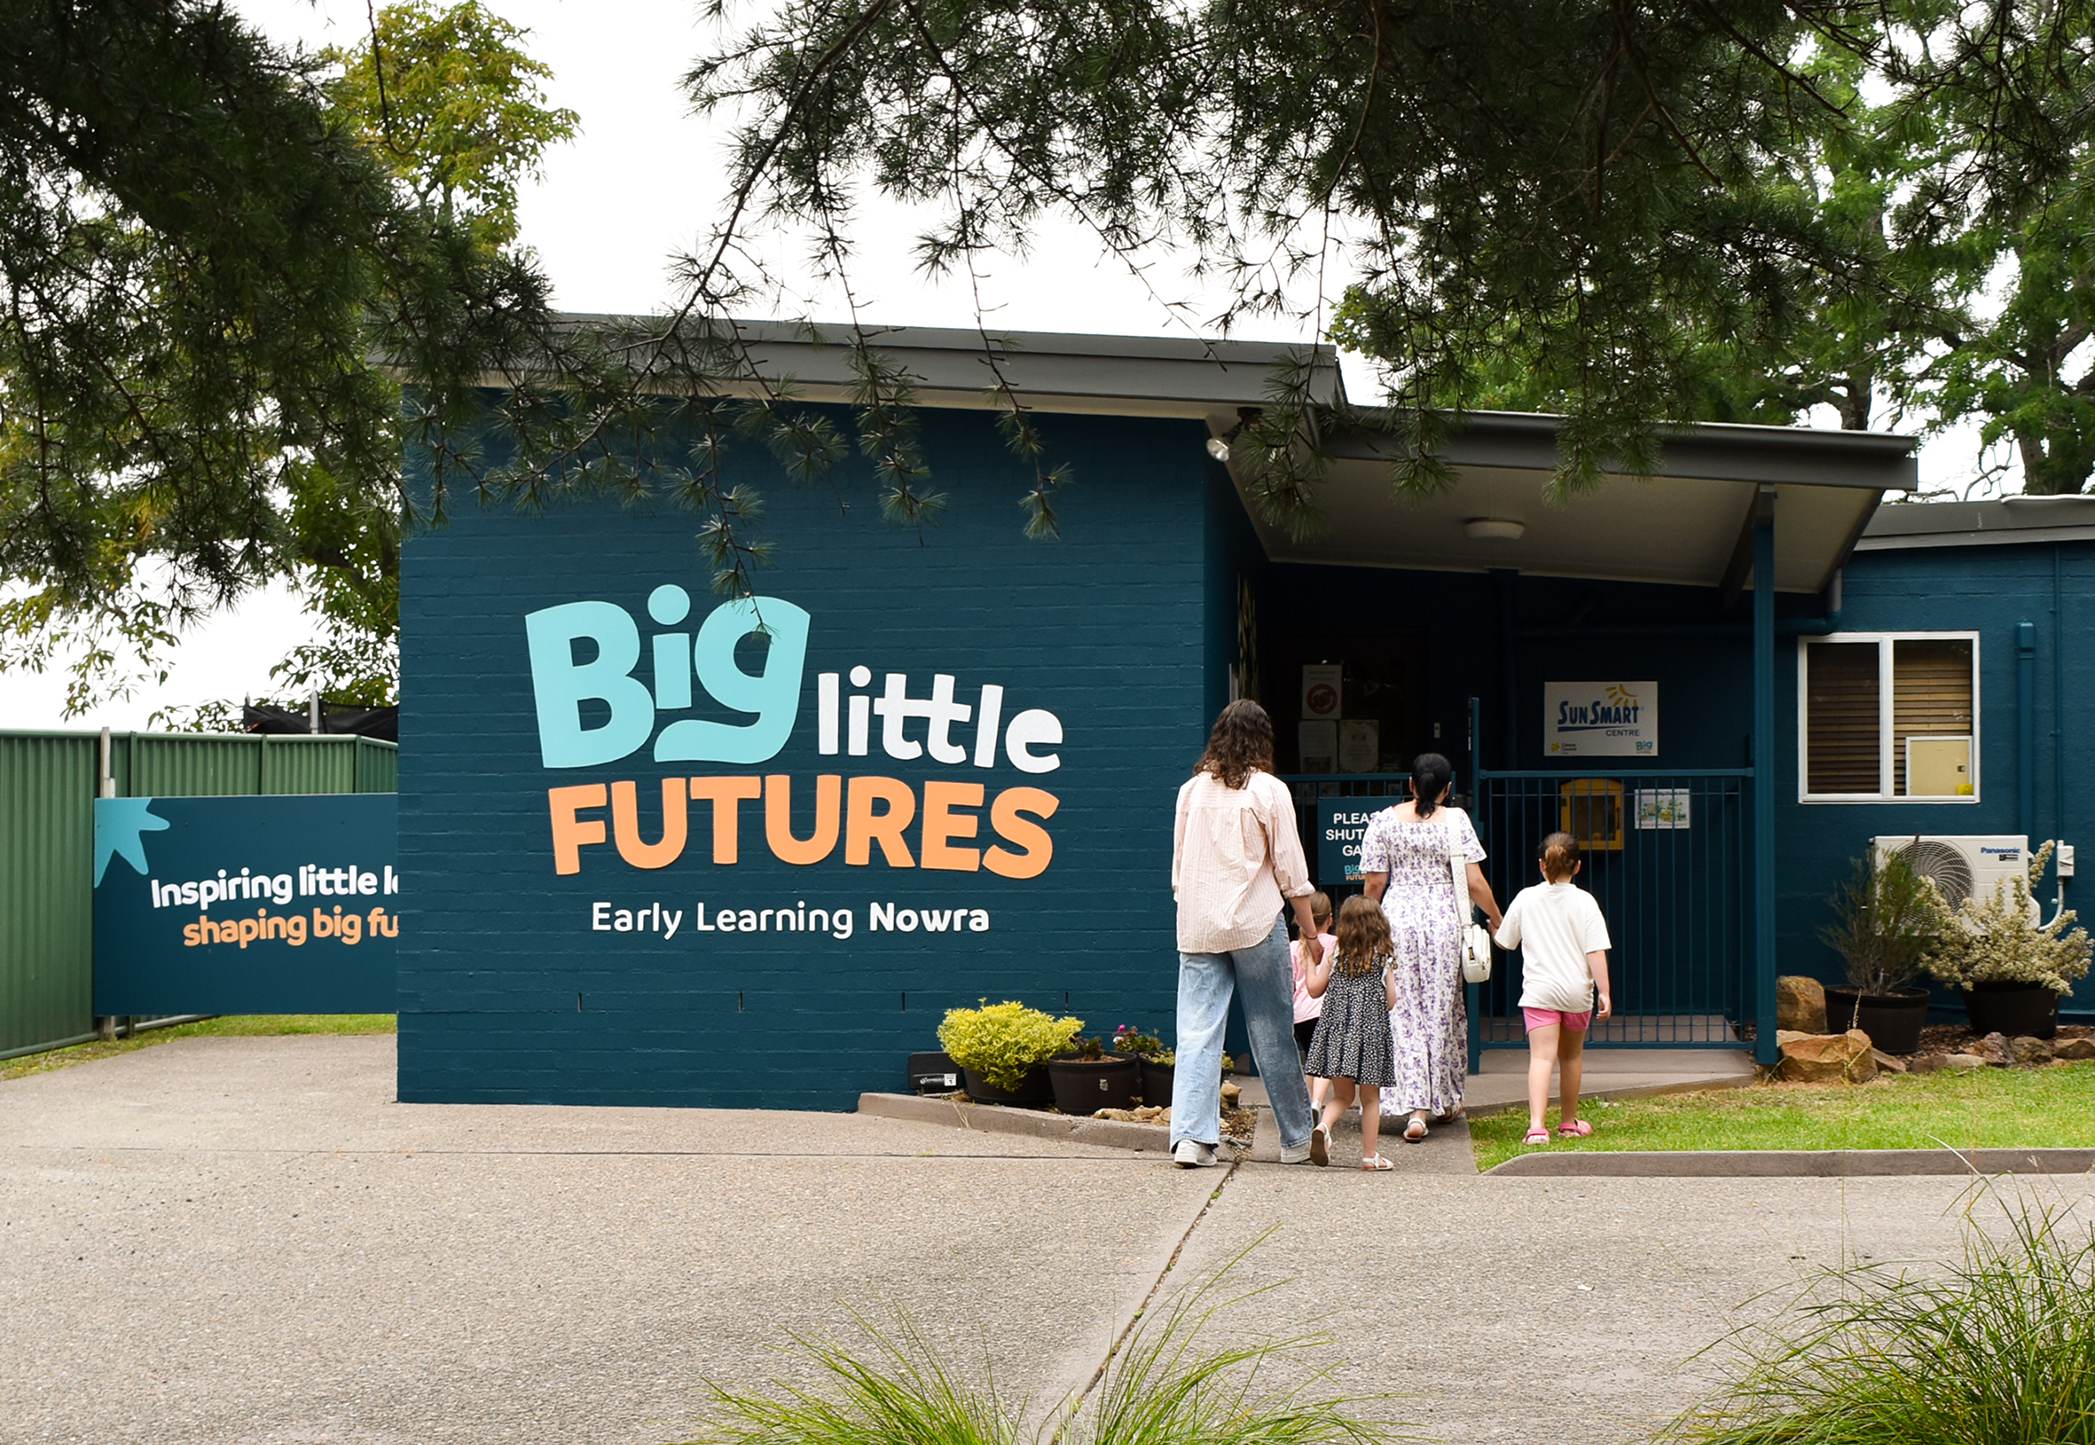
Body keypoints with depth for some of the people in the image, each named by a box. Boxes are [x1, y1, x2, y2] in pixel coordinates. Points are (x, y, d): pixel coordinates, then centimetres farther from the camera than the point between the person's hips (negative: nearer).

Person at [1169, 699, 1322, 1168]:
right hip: (1256, 922, -3)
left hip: (1196, 926, 3)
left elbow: (1178, 865, 12)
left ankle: (1190, 1136, -10)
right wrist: (1311, 933, 4)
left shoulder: (1192, 789, 7)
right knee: (1273, 1035, 6)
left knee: (1197, 1033, 1)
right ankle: (1296, 1140, 15)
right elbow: (1290, 870, -2)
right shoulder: (1269, 791, -3)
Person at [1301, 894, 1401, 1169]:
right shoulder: (1384, 958, 0)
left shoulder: (1334, 954, 2)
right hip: (1371, 1032, -2)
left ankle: (1323, 1126, -17)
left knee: (1342, 1095, 11)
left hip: (1337, 1030, 2)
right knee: (1370, 1098, 9)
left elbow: (1315, 990, 6)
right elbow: (1391, 1001, 0)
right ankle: (1370, 1155, 10)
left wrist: (1311, 961, 18)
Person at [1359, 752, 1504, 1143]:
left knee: (1404, 1013, 2)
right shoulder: (1456, 820, -2)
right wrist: (1498, 920, 11)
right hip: (1443, 919, 0)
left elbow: (1374, 883, 1)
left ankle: (1415, 1109, -8)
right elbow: (1474, 882, -4)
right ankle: (1445, 1099, 25)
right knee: (1443, 1010, 13)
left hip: (1397, 919, 0)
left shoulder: (1383, 821, 0)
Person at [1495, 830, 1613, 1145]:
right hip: (1577, 990, 1)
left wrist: (1494, 928, 33)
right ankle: (1569, 1123, 34)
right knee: (1571, 1056, 20)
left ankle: (1536, 1124, -29)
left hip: (1538, 990, -1)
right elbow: (1596, 952, -8)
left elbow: (1504, 942, 11)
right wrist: (1604, 992, -5)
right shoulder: (1584, 902, -2)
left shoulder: (1525, 899, 1)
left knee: (1541, 1056, -11)